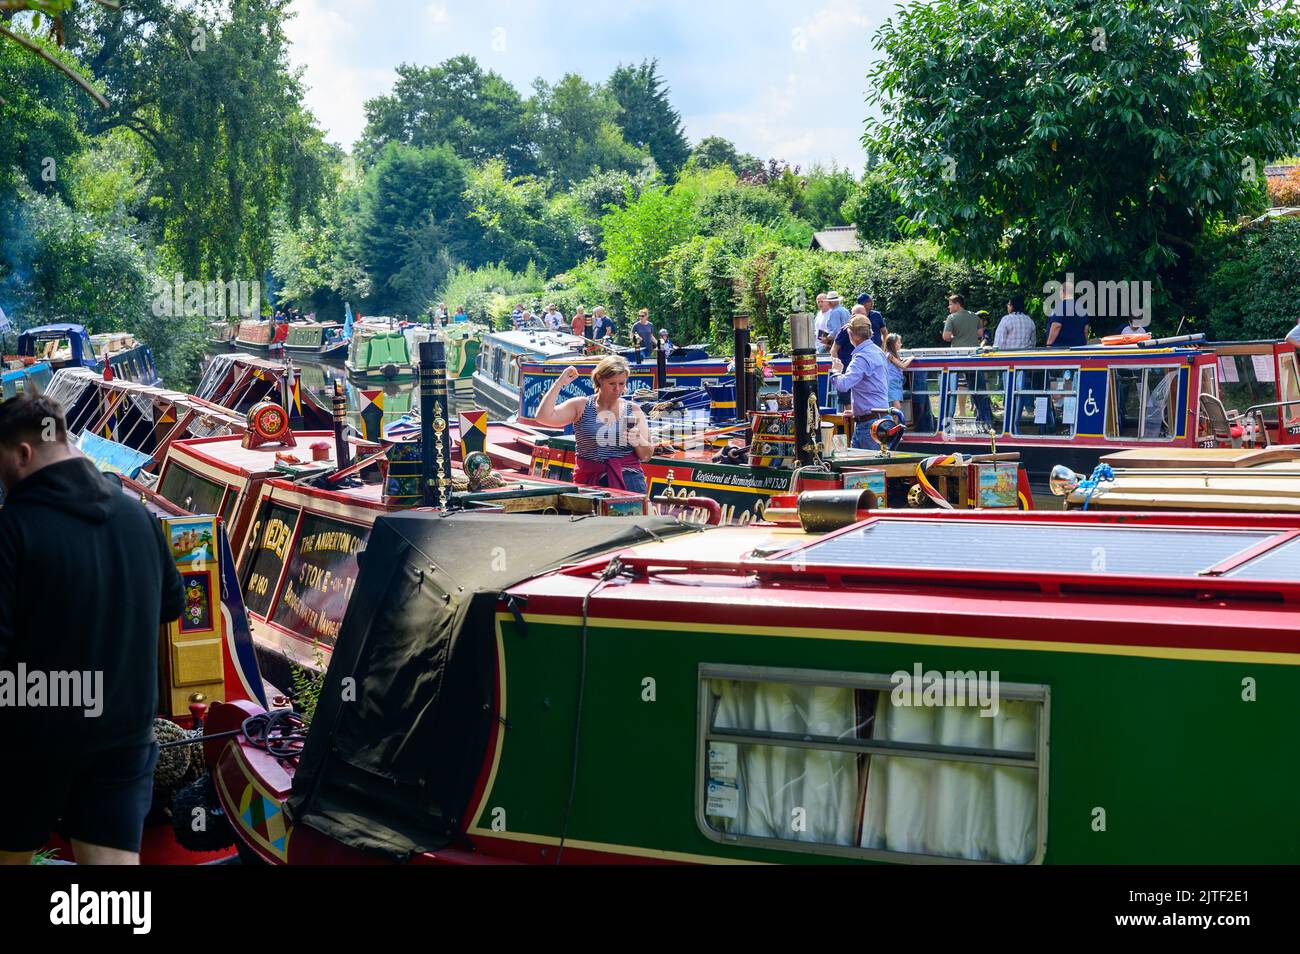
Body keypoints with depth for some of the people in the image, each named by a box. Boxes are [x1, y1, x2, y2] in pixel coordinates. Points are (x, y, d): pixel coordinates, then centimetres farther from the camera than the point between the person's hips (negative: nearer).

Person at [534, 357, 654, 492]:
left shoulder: (634, 411, 9)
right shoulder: (581, 406, 6)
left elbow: (646, 456, 9)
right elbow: (543, 417, -6)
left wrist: (639, 442, -13)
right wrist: (559, 383, -3)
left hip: (628, 481, 1)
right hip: (590, 483, 0)